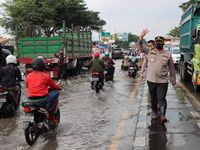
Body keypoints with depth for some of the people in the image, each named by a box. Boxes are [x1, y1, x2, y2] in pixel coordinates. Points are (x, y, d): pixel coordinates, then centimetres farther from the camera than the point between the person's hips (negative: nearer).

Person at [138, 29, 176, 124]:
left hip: (163, 81, -2)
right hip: (151, 80, 2)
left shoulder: (168, 54, 1)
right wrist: (141, 38, -27)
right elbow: (141, 47, -8)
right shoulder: (149, 52, 3)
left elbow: (171, 68, 7)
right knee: (153, 98, 16)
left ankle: (163, 116, -13)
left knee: (161, 98, -9)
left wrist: (173, 79, 10)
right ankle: (154, 112, 32)